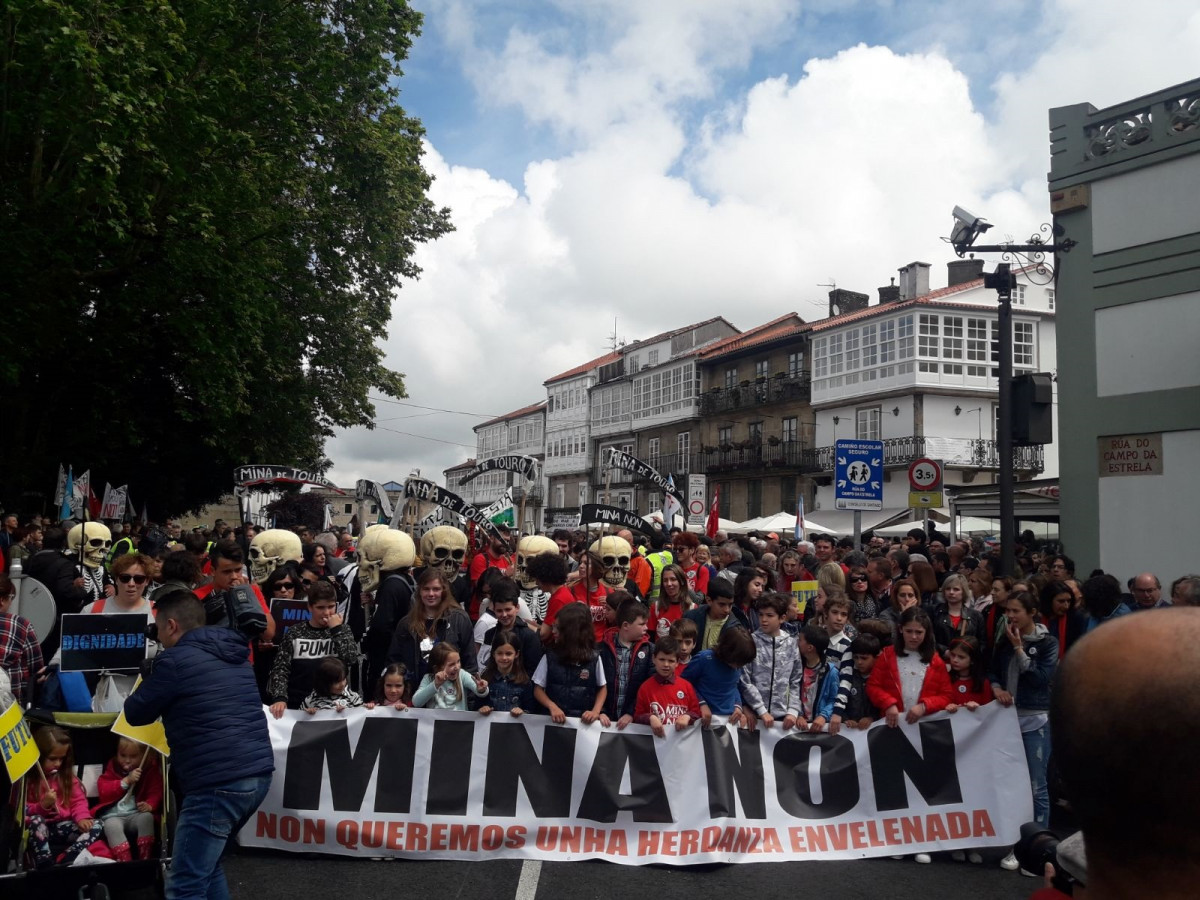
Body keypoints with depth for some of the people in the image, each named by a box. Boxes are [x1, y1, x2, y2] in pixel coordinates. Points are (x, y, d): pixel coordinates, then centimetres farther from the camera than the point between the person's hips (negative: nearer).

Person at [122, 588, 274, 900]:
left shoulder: (174, 660, -6)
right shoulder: (233, 655, 17)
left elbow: (135, 714, 5)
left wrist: (149, 685, 22)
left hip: (219, 782, -9)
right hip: (257, 773, 9)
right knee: (207, 866, 23)